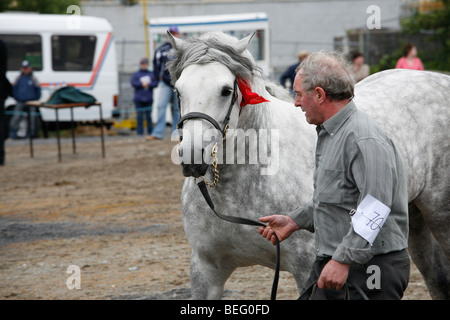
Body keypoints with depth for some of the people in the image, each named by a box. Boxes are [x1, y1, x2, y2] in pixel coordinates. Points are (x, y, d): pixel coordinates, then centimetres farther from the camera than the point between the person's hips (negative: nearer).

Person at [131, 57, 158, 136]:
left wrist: (149, 84, -13)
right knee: (140, 115, -2)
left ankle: (150, 131, 7)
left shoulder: (151, 74, 8)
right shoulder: (136, 74, 4)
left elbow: (155, 83, 3)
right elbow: (133, 83, -6)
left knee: (149, 115, 2)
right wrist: (141, 84, -16)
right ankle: (140, 131, 1)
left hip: (148, 99, 1)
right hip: (139, 99, -1)